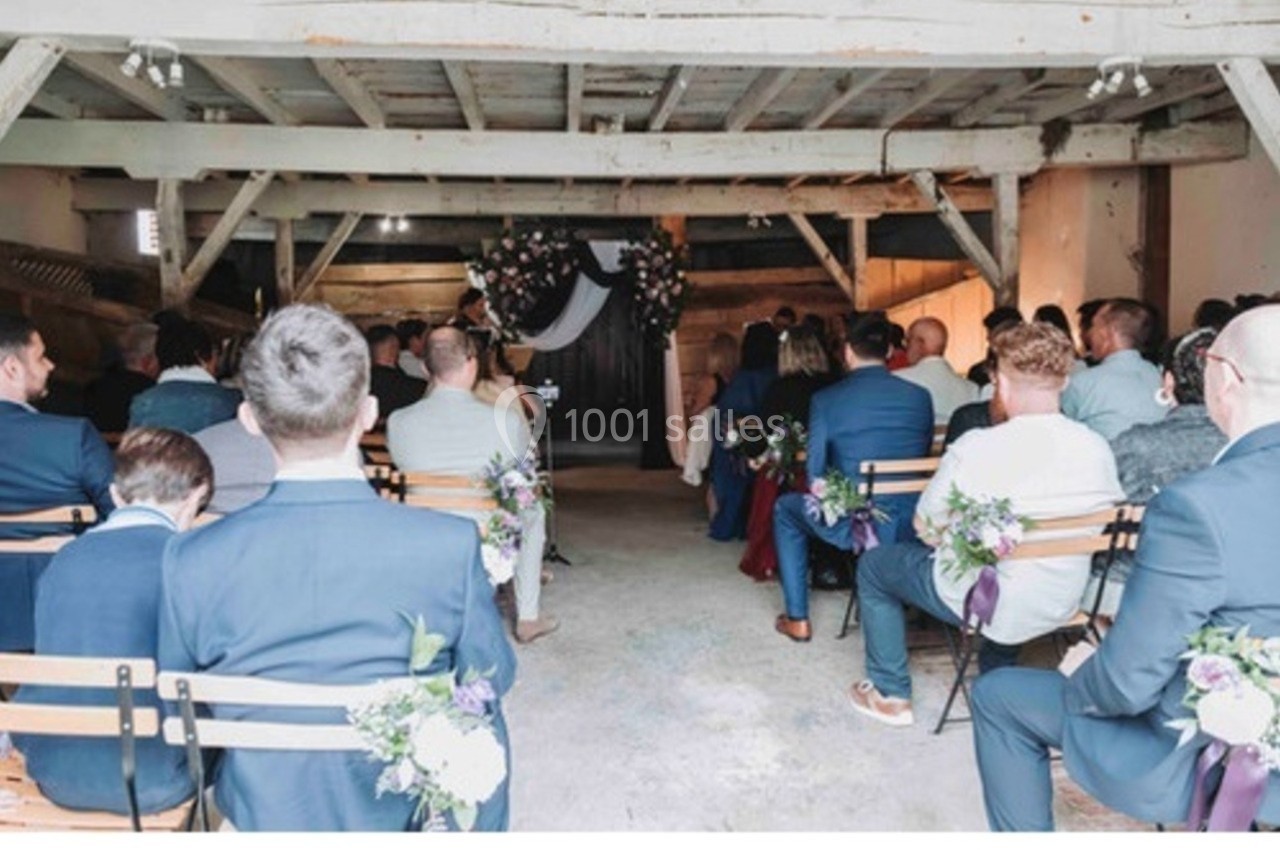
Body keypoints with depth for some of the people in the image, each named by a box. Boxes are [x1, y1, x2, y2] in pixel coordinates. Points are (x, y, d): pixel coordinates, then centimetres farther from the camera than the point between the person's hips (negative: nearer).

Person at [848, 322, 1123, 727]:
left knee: (873, 565, 16)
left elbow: (926, 529, -14)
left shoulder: (976, 449, -26)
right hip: (1063, 606, 6)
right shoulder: (1099, 449, -11)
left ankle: (891, 695, 24)